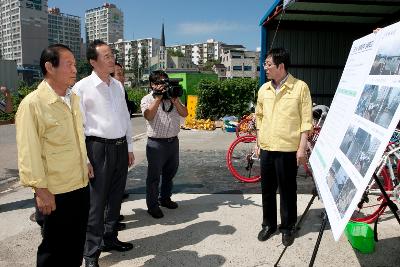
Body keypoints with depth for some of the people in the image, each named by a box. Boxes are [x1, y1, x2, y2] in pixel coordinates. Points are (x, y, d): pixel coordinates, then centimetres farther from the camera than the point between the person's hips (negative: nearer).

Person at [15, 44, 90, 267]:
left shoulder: (73, 99, 8)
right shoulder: (33, 103, -16)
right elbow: (29, 152, -17)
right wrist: (41, 189, -17)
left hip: (82, 186, 7)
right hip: (55, 193, -7)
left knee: (76, 245, 20)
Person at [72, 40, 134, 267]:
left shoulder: (118, 85, 10)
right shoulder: (82, 87, -8)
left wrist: (129, 148, 14)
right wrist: (84, 159, -12)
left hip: (120, 146, 6)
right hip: (99, 147, -6)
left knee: (116, 197, 16)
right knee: (97, 201, 0)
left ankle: (110, 238, 36)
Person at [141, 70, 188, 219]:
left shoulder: (172, 98, 13)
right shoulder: (147, 99, -2)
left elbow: (184, 113, 1)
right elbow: (149, 116, -22)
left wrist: (174, 99, -11)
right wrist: (158, 97, -22)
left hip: (173, 141, 6)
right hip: (156, 143, -6)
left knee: (170, 173, 17)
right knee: (154, 176, 2)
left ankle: (165, 198, 35)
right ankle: (152, 205, 13)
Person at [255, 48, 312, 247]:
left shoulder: (300, 87, -7)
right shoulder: (264, 89, 8)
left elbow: (306, 120, -7)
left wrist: (302, 148, -10)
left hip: (288, 149, -4)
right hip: (266, 148, 5)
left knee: (287, 190, 7)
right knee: (267, 189, 13)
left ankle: (288, 227, 25)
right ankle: (269, 224, 31)